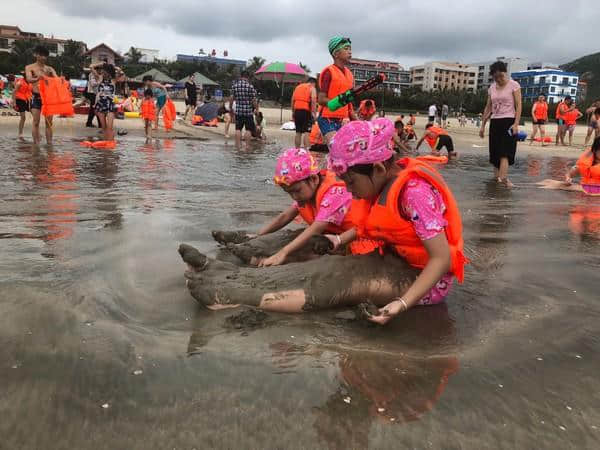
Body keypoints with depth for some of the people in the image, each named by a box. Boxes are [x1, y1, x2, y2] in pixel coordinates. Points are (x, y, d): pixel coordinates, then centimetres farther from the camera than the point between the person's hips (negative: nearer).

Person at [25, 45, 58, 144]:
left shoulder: (49, 69, 12)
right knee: (36, 122, -5)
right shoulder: (30, 67, 3)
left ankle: (49, 143, 5)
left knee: (49, 122, 2)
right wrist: (38, 78, -37)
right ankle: (36, 144, -3)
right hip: (36, 96, -3)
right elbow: (29, 79, -15)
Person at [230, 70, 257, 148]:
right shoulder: (250, 86, -8)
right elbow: (253, 100, -7)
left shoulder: (234, 85, 2)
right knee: (248, 129, 3)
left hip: (238, 111, 3)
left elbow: (232, 98, 3)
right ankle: (247, 145, 4)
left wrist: (230, 107, 15)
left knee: (238, 129, 8)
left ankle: (238, 145, 10)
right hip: (248, 111, -3)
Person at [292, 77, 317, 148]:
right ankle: (306, 149, -13)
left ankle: (297, 149, 14)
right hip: (306, 111, -5)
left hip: (297, 111, 6)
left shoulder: (298, 87, 21)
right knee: (306, 132, -6)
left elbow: (292, 100, 17)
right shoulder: (312, 88, 3)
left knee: (298, 132, 12)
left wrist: (293, 112, 20)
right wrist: (314, 113, -12)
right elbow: (313, 101, -11)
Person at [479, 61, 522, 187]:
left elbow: (518, 105, -7)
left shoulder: (513, 85, -2)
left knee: (504, 151, -17)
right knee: (495, 151, 5)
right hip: (495, 122, 5)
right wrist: (483, 125, 13)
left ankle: (503, 177, -28)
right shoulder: (492, 88, 12)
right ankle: (496, 175, 11)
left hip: (508, 121, -5)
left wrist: (516, 124, -17)